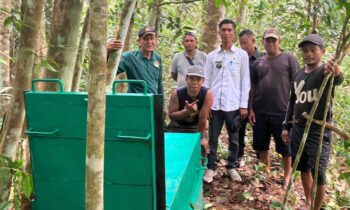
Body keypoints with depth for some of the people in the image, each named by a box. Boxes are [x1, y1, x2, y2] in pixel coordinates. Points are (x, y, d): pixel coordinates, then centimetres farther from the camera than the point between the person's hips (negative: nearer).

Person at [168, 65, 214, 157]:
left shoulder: (207, 94, -28)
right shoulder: (177, 93, -26)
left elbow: (203, 118, -24)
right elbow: (171, 115, -21)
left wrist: (203, 137, -17)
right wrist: (187, 110, -37)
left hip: (196, 127, 0)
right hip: (178, 127, 0)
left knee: (203, 147, -6)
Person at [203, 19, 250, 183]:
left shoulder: (242, 55, 2)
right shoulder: (212, 56, 7)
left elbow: (245, 81, 1)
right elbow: (207, 81, 7)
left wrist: (244, 105, -3)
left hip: (233, 104, -1)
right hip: (214, 104, 1)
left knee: (234, 138, 10)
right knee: (213, 137, 7)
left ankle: (231, 167, 26)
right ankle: (211, 167, 19)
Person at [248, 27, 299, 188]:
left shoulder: (289, 59, -1)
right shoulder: (258, 63, 9)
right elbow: (253, 87, 10)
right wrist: (250, 109, 4)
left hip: (283, 112, -4)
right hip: (260, 112, 4)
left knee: (285, 146, 8)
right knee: (261, 145, 14)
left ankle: (287, 176, 25)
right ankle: (266, 171, 33)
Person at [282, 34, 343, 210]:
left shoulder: (326, 71, -11)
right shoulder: (299, 74, 8)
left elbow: (337, 80, -36)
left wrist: (337, 75, -60)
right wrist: (287, 126, 14)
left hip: (319, 130, -6)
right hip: (298, 128, 6)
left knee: (318, 173, -5)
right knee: (304, 168, 15)